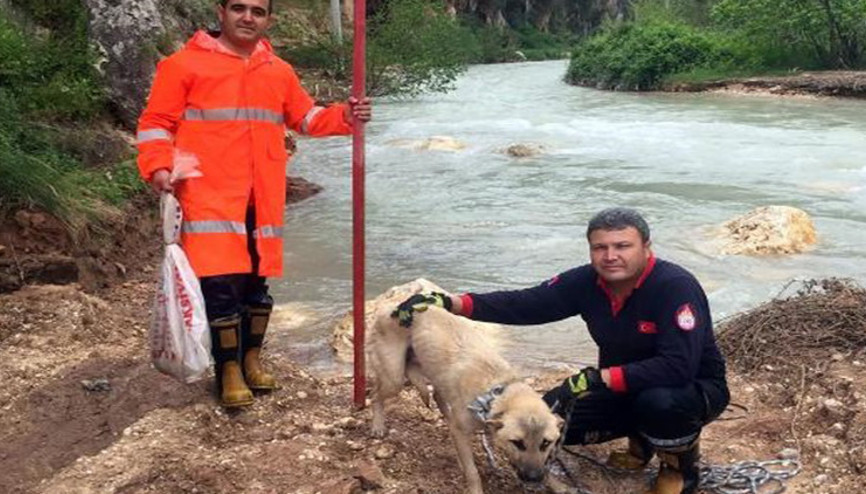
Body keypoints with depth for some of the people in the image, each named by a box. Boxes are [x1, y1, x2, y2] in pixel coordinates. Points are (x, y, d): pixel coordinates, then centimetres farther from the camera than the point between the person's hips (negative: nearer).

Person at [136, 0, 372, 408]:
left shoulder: (279, 72, 13)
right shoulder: (186, 64, -2)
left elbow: (305, 117, 22)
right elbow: (156, 123, -1)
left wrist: (343, 117, 4)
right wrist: (159, 168, -17)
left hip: (263, 199, 5)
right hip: (210, 197, -5)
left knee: (257, 282, 13)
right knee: (221, 284, -8)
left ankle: (251, 360, 31)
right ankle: (229, 370, 9)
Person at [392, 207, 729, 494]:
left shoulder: (676, 288, -30)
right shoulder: (587, 282, -13)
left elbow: (679, 367, -39)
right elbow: (524, 304, -15)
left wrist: (596, 379, -41)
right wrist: (445, 302, -26)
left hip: (694, 388, -5)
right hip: (623, 387, 5)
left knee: (659, 401, -39)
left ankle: (681, 467, -3)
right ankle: (640, 439, 16)